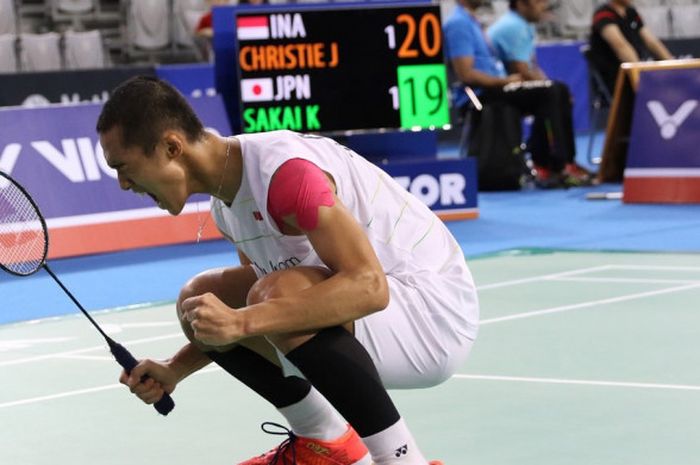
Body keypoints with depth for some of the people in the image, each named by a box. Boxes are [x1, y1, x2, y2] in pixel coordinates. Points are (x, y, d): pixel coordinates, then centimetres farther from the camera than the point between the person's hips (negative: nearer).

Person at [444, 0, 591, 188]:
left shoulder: (470, 21, 20)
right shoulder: (458, 24, -13)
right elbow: (466, 74, -21)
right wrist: (505, 80, -15)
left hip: (492, 88, 10)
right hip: (478, 95, -10)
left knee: (559, 91, 2)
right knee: (548, 92, -21)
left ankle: (566, 161, -1)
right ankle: (556, 167, -18)